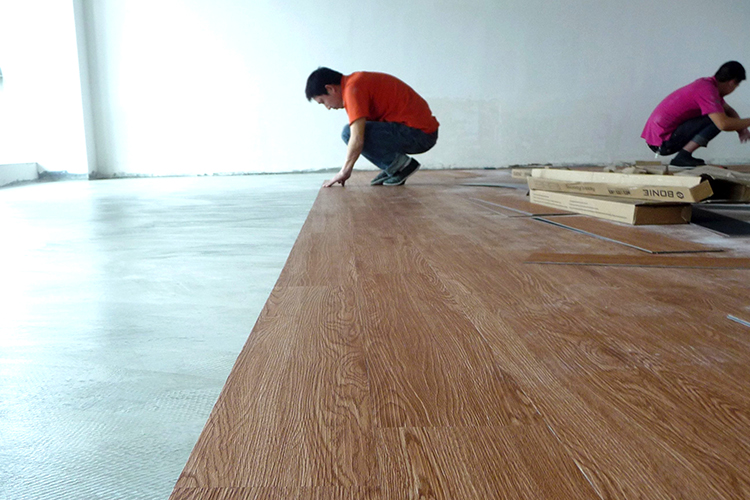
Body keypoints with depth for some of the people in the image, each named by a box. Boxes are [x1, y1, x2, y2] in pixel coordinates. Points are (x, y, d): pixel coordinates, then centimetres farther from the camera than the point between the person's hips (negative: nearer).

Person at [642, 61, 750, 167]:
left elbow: (728, 110, 22)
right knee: (716, 120, -14)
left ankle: (683, 156, 12)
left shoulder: (707, 83, 14)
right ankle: (682, 157, -14)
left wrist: (741, 128, 5)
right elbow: (723, 124, -25)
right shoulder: (708, 91, -16)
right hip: (663, 142, -10)